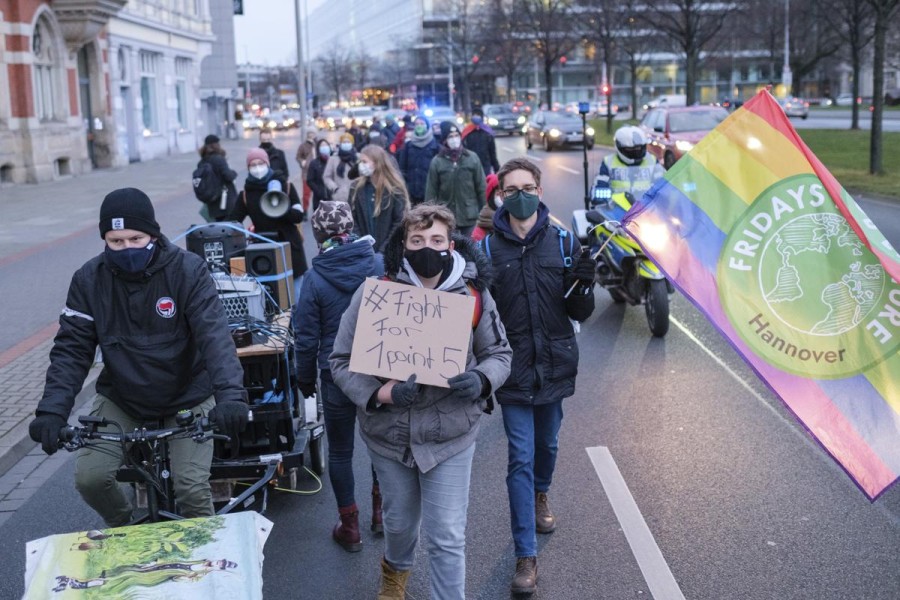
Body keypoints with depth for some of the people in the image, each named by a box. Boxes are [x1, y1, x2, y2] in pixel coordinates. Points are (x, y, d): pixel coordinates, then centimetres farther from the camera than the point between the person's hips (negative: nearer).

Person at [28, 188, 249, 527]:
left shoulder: (188, 270, -18)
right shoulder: (89, 279, -10)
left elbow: (214, 335, -27)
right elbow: (72, 349, -10)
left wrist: (230, 395, -42)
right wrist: (52, 410, -25)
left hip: (187, 398, -3)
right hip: (120, 400, 3)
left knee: (191, 487, -14)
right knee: (89, 478, -10)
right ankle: (126, 531, 22)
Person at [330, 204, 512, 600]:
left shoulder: (473, 293, -8)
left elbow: (499, 353, 3)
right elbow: (342, 361, -7)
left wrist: (481, 380, -19)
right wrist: (381, 393, -25)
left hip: (450, 434, -1)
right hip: (388, 432, 1)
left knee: (448, 538, 1)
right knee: (399, 520, 24)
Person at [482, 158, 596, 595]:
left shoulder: (563, 242, -3)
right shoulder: (488, 248, -5)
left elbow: (580, 313, -2)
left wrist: (584, 284, -22)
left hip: (555, 364, 2)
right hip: (514, 368, -2)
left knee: (547, 444, 22)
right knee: (521, 458, -1)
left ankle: (540, 495, 52)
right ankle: (526, 555, 6)